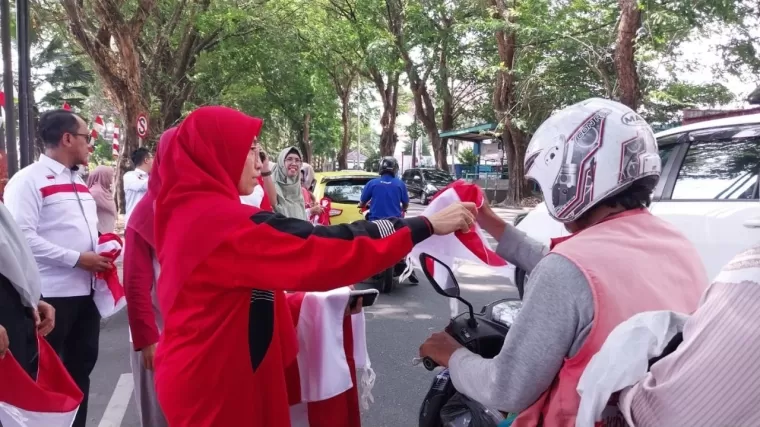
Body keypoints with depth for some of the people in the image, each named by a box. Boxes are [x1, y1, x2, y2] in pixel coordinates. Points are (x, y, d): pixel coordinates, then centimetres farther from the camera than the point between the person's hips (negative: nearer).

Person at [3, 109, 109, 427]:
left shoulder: (79, 182, 16)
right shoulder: (28, 180, -11)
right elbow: (23, 237, -21)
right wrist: (77, 258, -21)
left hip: (85, 291, 8)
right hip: (51, 294, -8)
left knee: (82, 365, 17)